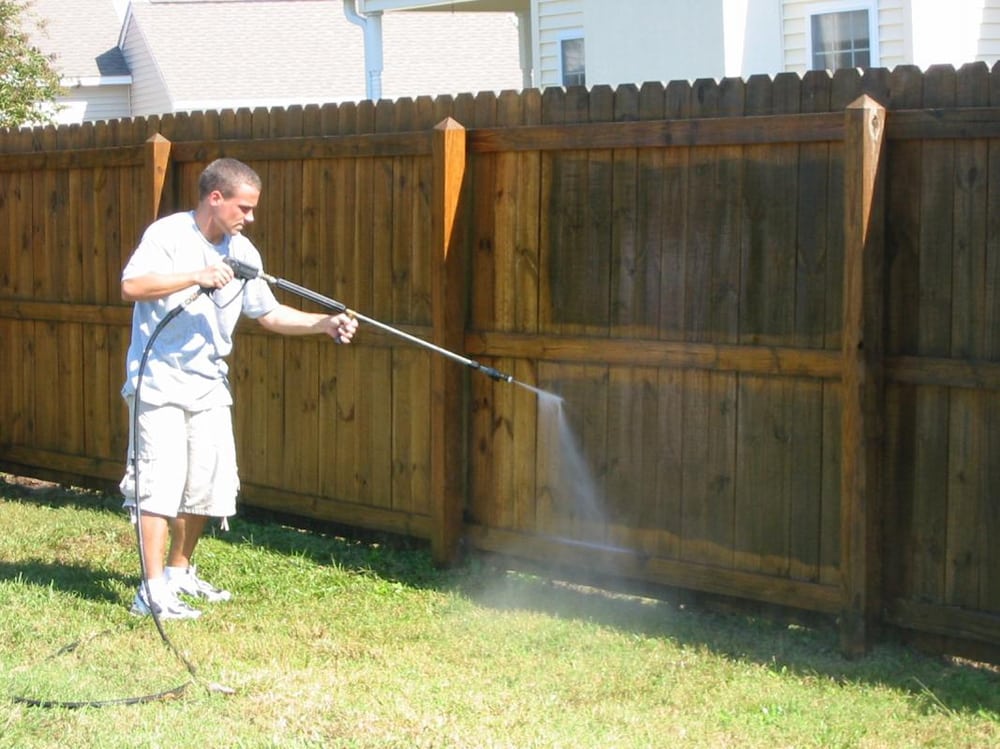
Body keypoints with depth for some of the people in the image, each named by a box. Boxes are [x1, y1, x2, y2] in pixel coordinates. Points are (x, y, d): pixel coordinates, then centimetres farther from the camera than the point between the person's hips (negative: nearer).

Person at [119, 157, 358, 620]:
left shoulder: (242, 252, 9)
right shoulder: (168, 235, -11)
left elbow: (269, 313, 14)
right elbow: (131, 286, -25)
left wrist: (324, 324, 1)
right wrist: (196, 276, -31)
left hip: (209, 385, 7)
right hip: (158, 381, -7)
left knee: (208, 486, 9)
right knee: (161, 481, -11)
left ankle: (179, 572, 27)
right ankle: (152, 590, -9)